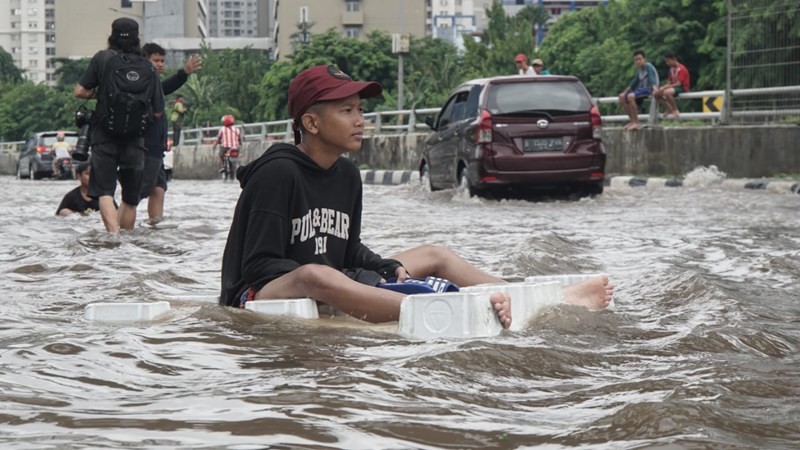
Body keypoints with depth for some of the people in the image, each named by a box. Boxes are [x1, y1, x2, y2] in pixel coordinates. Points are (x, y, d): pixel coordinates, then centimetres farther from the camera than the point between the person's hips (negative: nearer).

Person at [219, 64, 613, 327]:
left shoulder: (346, 174, 9)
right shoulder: (277, 173, -17)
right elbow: (260, 264, -19)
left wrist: (390, 268, -3)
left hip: (327, 286, 9)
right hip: (262, 293, -9)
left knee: (436, 255, 9)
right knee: (314, 275, -44)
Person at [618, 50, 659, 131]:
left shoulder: (648, 66, -10)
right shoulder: (639, 69, 15)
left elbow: (652, 78, -25)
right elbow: (635, 82, 25)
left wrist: (655, 88, -43)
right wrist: (625, 91, 27)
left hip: (649, 90, -9)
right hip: (642, 89, 9)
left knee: (630, 96, -32)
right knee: (622, 97, 0)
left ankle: (635, 123, -29)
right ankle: (632, 121, 1)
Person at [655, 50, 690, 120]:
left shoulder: (681, 69, -16)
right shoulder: (671, 69, 11)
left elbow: (679, 84, -23)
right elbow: (669, 83, 11)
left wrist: (665, 87, -26)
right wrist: (662, 87, -11)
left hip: (682, 89, -9)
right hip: (673, 87, 9)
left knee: (667, 92, -37)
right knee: (657, 94, -2)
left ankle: (675, 111, -21)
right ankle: (670, 110, 3)